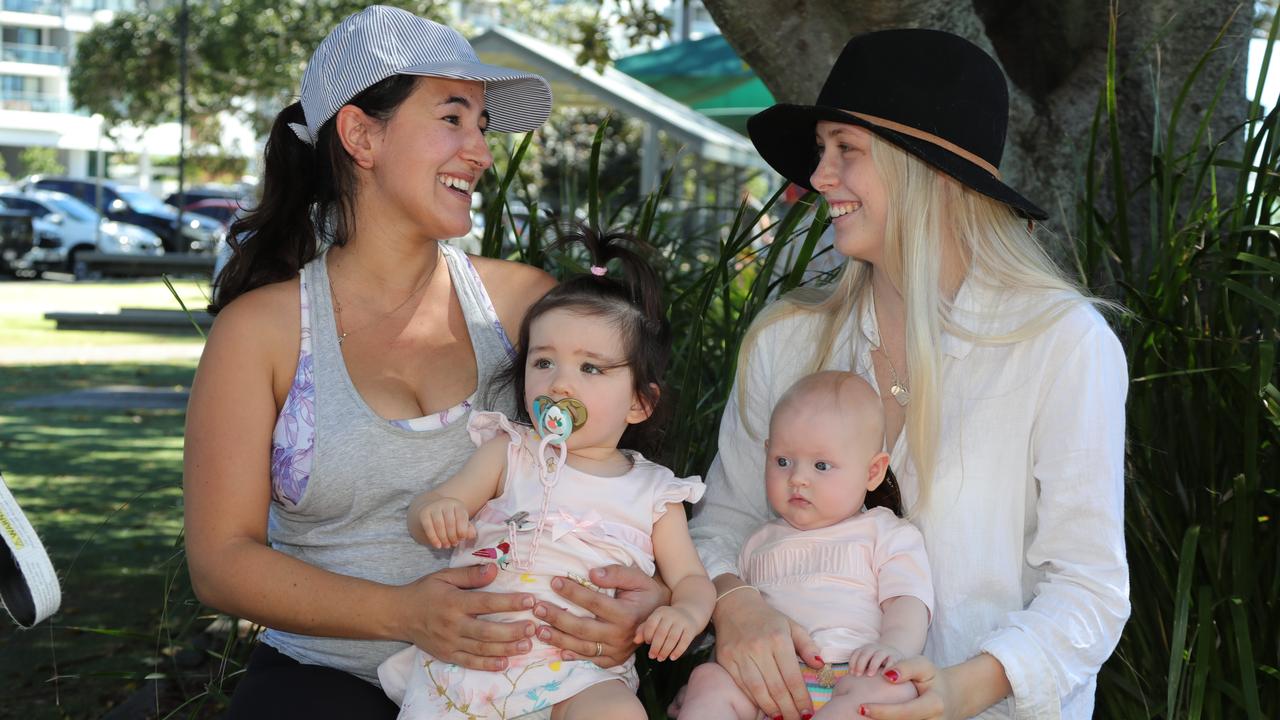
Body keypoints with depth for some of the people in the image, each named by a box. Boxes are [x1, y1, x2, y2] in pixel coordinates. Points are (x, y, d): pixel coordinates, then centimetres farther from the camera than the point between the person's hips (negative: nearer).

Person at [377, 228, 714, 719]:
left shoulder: (654, 493, 14)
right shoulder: (509, 453, 14)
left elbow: (691, 578, 15)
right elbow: (427, 511, 9)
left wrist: (685, 613, -9)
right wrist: (434, 513, -17)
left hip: (579, 667, -1)